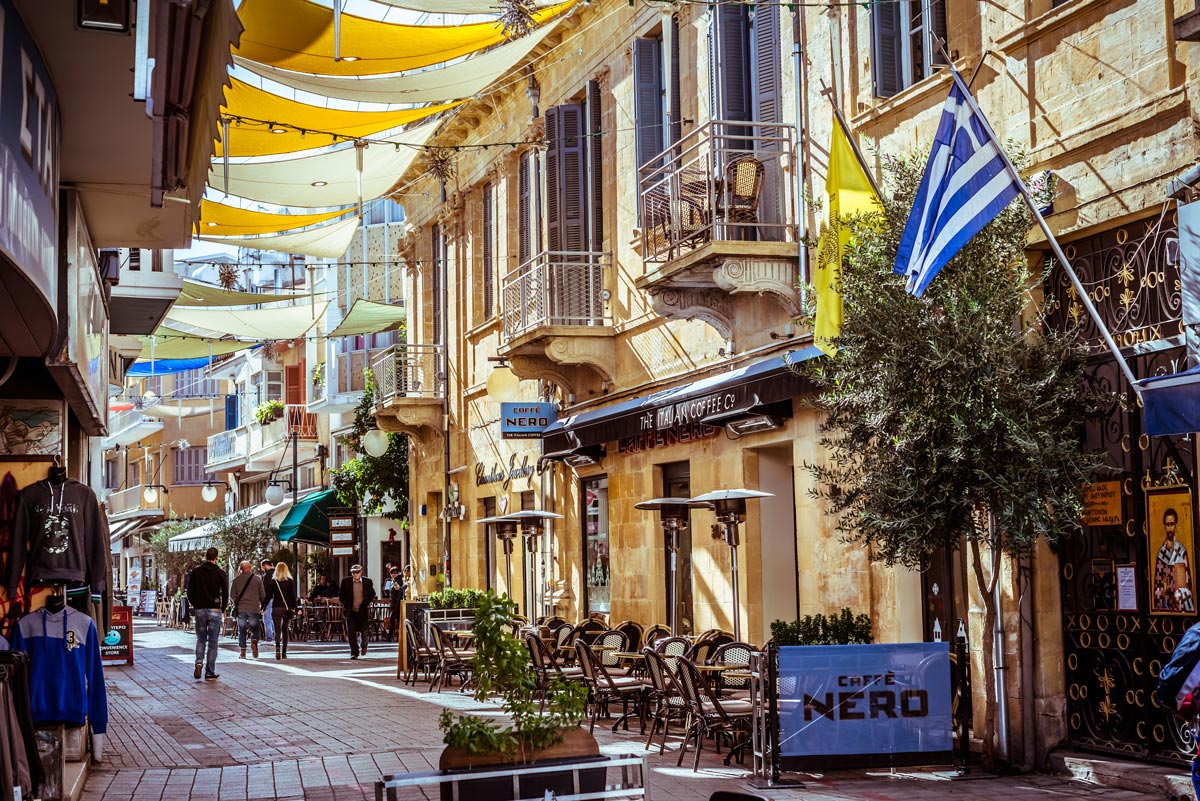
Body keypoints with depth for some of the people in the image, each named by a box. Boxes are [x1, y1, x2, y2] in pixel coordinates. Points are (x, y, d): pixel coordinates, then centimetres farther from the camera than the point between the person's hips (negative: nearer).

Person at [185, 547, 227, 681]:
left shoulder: (196, 572, 2)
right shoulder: (220, 573, -4)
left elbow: (189, 593, 3)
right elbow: (225, 593, -6)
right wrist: (222, 607, 10)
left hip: (199, 610, 2)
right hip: (214, 610, -2)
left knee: (201, 639, 16)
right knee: (212, 642, 4)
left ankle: (199, 662, -9)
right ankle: (210, 673, 5)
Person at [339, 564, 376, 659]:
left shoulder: (367, 582, 1)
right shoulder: (345, 581, 0)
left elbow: (372, 594, 12)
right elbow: (341, 595, 8)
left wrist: (366, 603, -1)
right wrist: (346, 605, -4)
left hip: (363, 611, 0)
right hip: (350, 611, 0)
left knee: (364, 631, 7)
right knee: (351, 633, -6)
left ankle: (364, 645, 38)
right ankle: (354, 653, 0)